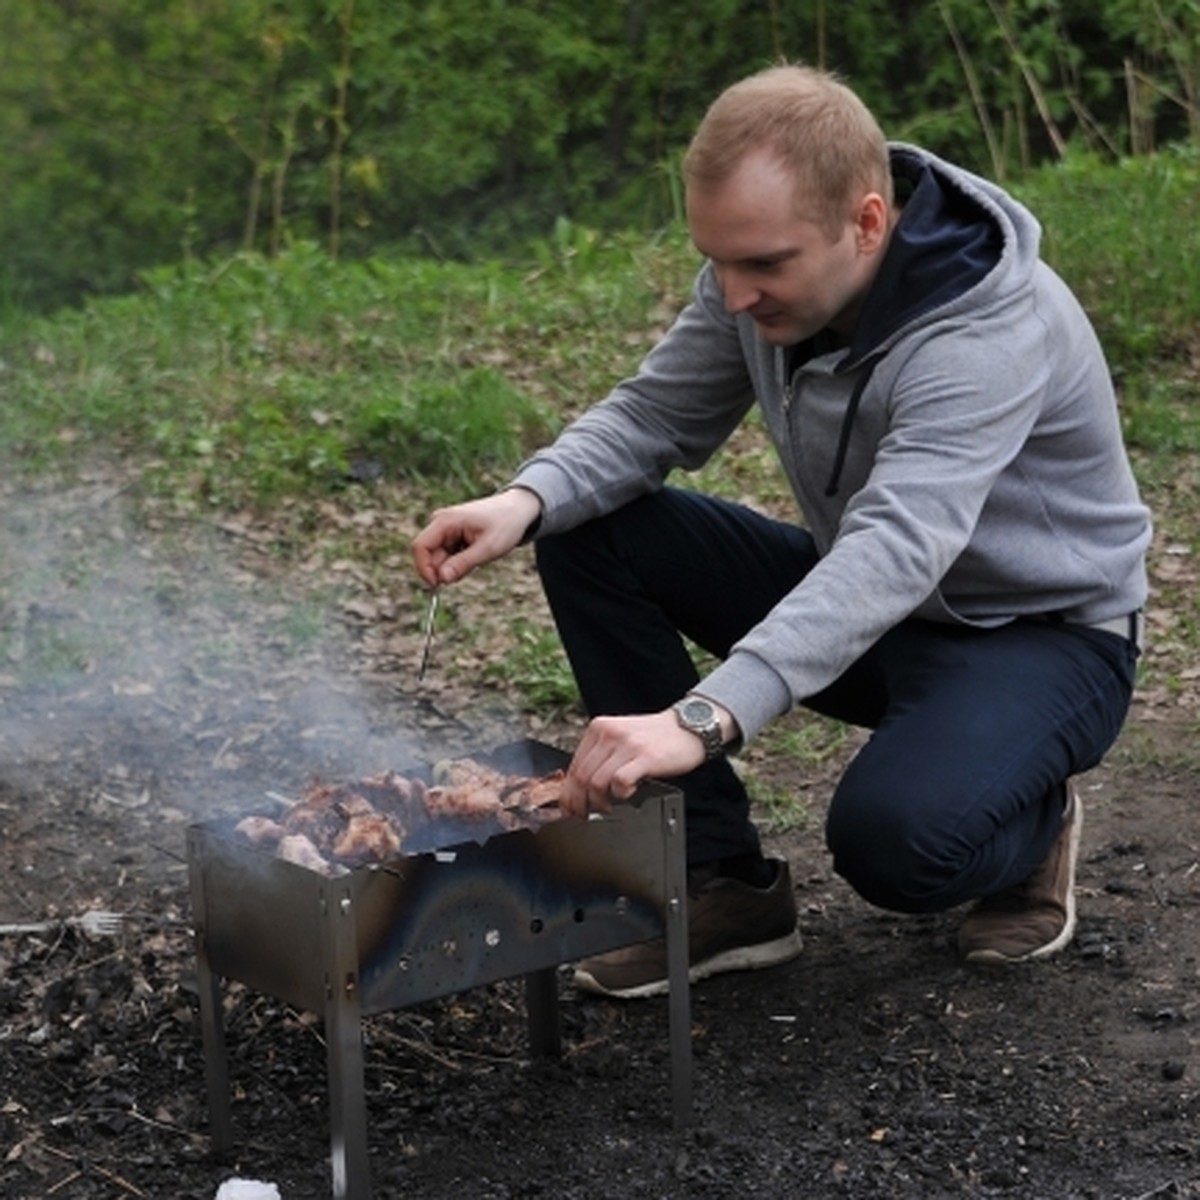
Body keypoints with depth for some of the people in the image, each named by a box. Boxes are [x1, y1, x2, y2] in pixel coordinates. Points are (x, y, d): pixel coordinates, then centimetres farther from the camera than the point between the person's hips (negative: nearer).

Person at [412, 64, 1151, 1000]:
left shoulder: (992, 331, -33)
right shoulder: (762, 268, -12)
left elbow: (896, 549, -46)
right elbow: (655, 415, -5)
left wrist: (704, 719, -59)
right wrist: (527, 500, -28)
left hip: (1040, 632, -7)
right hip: (863, 603, 7)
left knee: (891, 841, -36)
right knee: (589, 535, -10)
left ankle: (1028, 822, 3)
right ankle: (726, 885, -5)